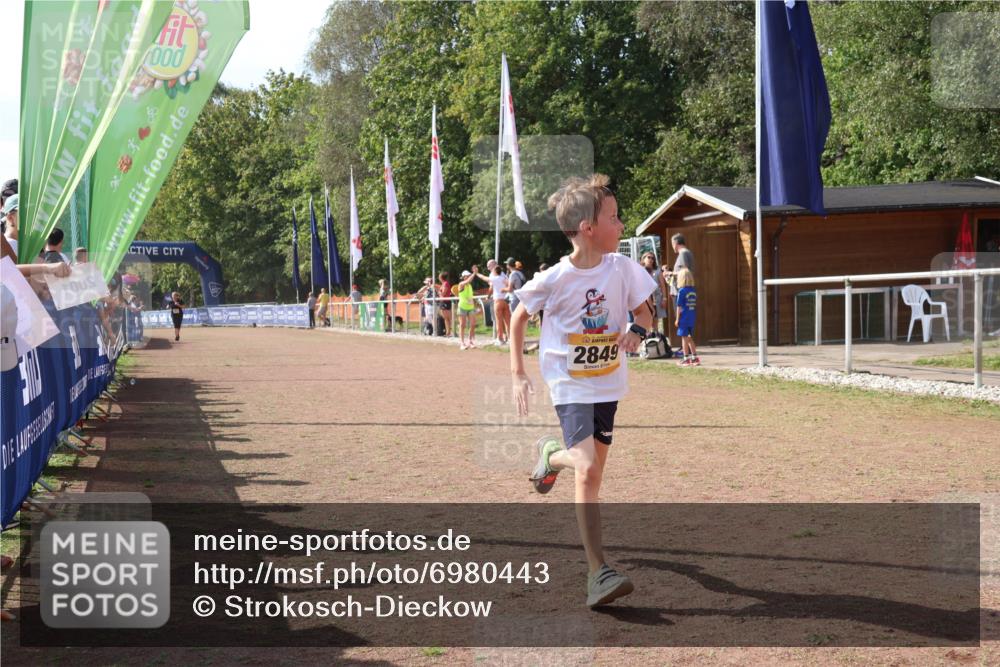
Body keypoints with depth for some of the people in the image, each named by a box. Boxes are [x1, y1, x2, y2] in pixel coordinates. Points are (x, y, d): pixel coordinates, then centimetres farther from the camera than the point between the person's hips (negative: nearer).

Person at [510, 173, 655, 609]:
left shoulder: (621, 268, -8)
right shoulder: (555, 280, -16)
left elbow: (644, 313, 6)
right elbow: (519, 318, 0)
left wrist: (637, 331, -18)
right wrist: (518, 375, -3)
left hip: (608, 382, 5)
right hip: (570, 385, -5)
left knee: (594, 465, 14)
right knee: (587, 469, -19)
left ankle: (551, 455, 50)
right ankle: (598, 572, -12)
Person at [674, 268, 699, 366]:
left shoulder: (681, 291, -13)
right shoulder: (693, 290, 5)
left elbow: (679, 307, -12)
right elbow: (694, 304, 9)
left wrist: (677, 319, -7)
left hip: (684, 318, -6)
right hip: (692, 318, 6)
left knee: (684, 338, 2)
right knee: (689, 338, 17)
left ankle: (686, 359, 6)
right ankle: (694, 357, 19)